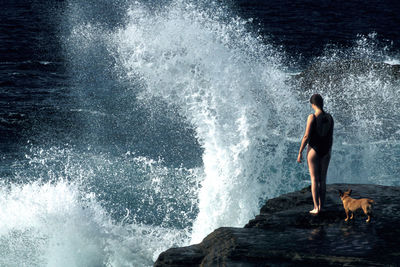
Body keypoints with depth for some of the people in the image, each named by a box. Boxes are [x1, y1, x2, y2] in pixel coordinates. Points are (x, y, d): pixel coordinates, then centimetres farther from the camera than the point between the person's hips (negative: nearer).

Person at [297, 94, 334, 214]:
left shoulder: (312, 117, -15)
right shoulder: (329, 117, 1)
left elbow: (306, 136, -15)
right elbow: (331, 137, 7)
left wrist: (300, 152, -7)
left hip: (314, 149, -5)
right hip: (326, 150, 5)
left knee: (314, 179, -1)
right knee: (322, 179, 12)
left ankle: (316, 208, -4)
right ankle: (321, 206, 16)